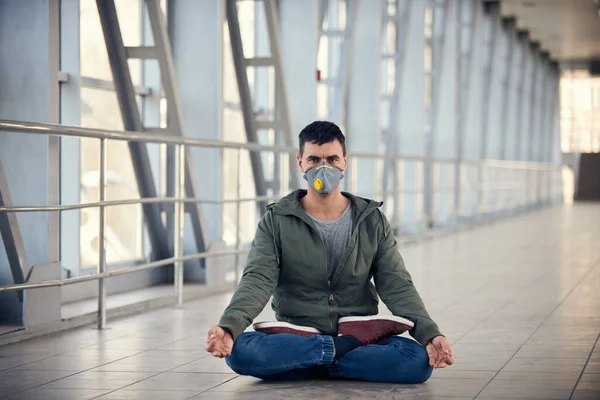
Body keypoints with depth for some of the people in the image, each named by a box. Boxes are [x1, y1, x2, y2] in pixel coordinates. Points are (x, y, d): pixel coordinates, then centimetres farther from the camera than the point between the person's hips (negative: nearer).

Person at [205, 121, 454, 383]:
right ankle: (346, 346, -19)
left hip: (359, 336, 0)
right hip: (294, 337, 0)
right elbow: (257, 281, -10)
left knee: (419, 360, -28)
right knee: (239, 350, -32)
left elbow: (397, 286, 0)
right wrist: (229, 326, -30)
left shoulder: (373, 222, 6)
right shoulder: (276, 222, 2)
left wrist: (429, 334, -18)